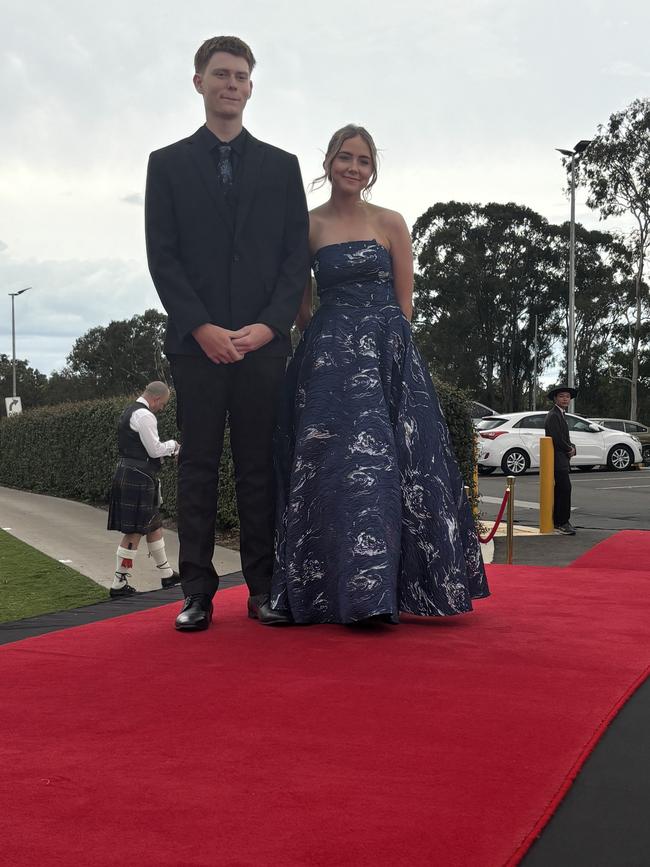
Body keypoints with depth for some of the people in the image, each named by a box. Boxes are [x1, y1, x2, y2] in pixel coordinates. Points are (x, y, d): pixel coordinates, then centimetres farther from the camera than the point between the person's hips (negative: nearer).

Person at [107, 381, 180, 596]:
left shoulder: (130, 412, 17)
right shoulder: (144, 415, -15)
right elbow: (155, 450, -17)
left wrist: (168, 451, 14)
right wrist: (172, 445, 0)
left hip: (131, 476, 11)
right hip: (137, 479, -11)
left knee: (154, 526, 17)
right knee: (134, 532, -5)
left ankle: (166, 574, 27)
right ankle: (119, 583, 0)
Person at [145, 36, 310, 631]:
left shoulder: (281, 166, 14)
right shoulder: (168, 163, 10)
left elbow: (297, 255, 7)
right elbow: (162, 255, 2)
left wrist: (270, 325, -7)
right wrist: (202, 327, -10)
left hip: (264, 341, 1)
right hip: (196, 342, -1)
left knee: (260, 467, 3)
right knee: (198, 466, 1)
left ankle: (263, 588, 8)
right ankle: (198, 592, 5)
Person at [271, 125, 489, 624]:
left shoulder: (391, 223, 7)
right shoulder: (308, 225, 8)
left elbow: (404, 301, 8)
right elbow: (302, 304, 12)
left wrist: (383, 342, 1)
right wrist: (328, 345, 4)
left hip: (388, 356, 0)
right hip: (328, 357, 0)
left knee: (381, 464, -6)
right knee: (337, 467, -6)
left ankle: (372, 593, 2)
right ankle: (355, 591, -2)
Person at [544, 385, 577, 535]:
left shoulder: (560, 414, 19)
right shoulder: (553, 416, -14)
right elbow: (557, 439, -22)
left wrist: (571, 448, 5)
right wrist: (569, 449, -6)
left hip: (562, 460, 11)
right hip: (558, 460, -11)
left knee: (560, 491, 13)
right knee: (565, 489, -12)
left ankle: (558, 522, 19)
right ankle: (562, 523, -9)